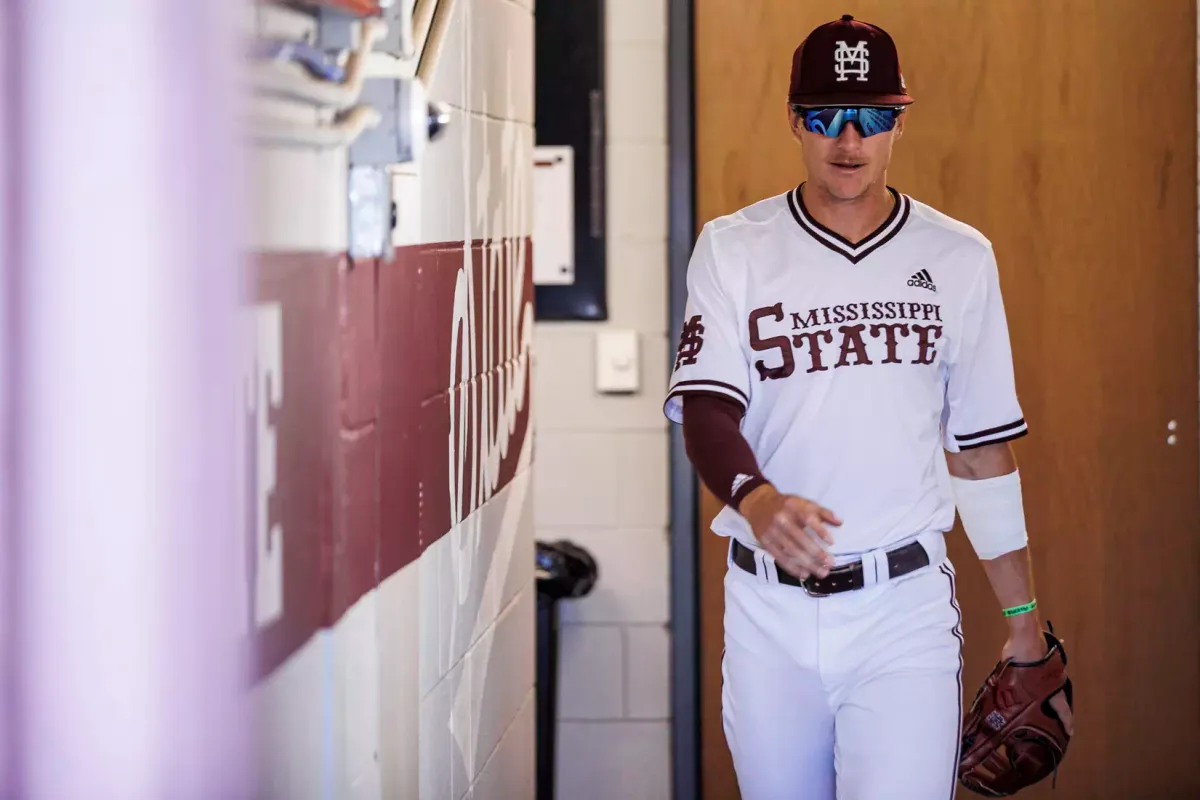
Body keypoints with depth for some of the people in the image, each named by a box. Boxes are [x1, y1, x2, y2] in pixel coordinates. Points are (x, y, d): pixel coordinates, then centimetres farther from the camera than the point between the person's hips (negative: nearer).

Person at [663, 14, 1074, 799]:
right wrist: (754, 497, -31)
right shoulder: (734, 249, 3)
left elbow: (983, 447, 11)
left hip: (905, 613, -1)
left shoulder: (960, 258, 7)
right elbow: (705, 409, -9)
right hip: (769, 608, 1)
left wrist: (1025, 619, 11)